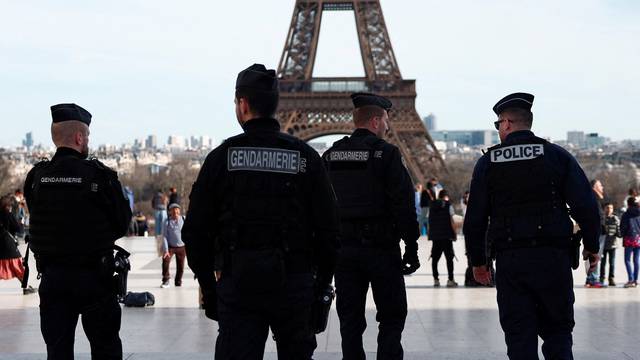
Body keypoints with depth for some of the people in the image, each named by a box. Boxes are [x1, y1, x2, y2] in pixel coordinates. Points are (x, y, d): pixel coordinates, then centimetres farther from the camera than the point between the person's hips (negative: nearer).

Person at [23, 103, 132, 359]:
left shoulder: (36, 177, -1)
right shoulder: (100, 176, -12)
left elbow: (37, 222, 8)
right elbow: (122, 223, -4)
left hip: (51, 276, 3)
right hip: (94, 276, -3)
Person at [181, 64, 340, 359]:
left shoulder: (221, 157, -2)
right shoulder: (306, 157, 1)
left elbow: (195, 231, 0)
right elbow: (328, 229, 1)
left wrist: (207, 285, 10)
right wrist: (323, 283, 10)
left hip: (238, 283, -1)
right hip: (295, 284, 1)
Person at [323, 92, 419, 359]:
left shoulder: (330, 156, 7)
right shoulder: (386, 153, -8)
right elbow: (404, 205, -11)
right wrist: (412, 248, -6)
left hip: (342, 248, 4)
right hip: (381, 248, -4)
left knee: (350, 320, 9)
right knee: (392, 317, 6)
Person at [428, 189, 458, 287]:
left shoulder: (432, 206, 9)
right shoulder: (448, 205, -4)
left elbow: (430, 221, 10)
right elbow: (451, 221, -7)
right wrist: (454, 234, 1)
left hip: (435, 235, 4)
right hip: (446, 235, -4)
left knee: (435, 258, 8)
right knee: (449, 258, 1)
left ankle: (436, 279, 8)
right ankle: (450, 279, -1)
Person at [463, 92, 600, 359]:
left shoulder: (488, 162, 3)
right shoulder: (557, 155, 2)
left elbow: (475, 219, 3)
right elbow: (585, 205, -4)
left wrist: (478, 260, 12)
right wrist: (591, 246, 8)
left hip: (509, 261, 0)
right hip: (554, 257, 0)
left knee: (519, 337, 5)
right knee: (558, 331, 10)